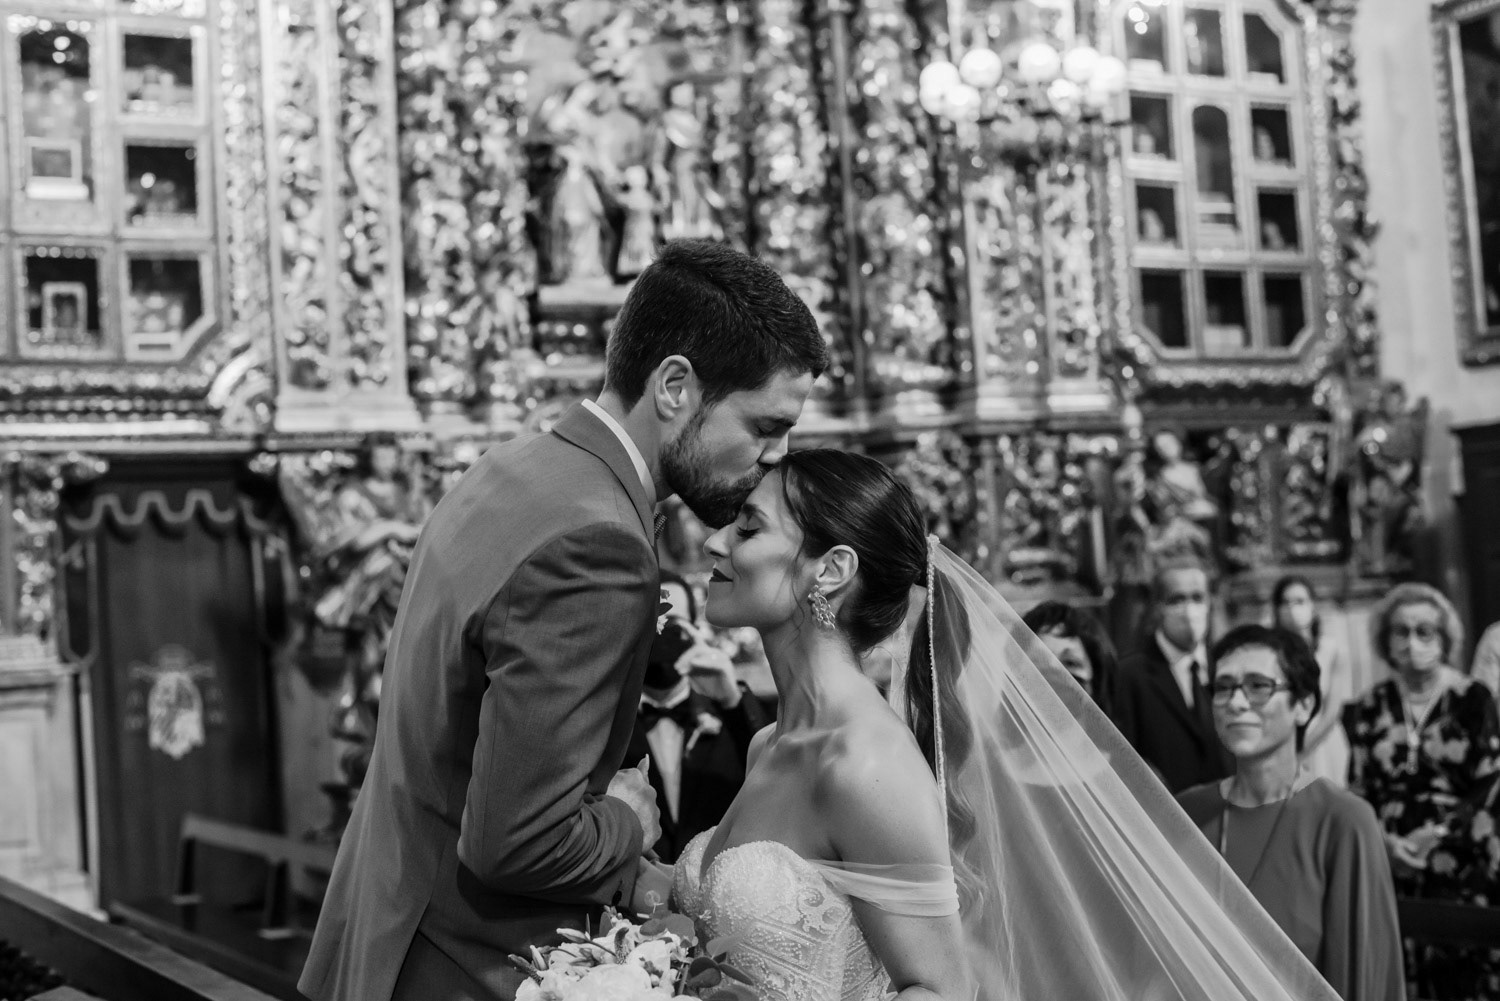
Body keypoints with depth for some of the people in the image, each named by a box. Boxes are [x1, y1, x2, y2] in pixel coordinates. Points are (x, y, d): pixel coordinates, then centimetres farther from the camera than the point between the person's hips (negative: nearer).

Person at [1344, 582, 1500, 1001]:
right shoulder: (1369, 709, 8)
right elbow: (1358, 795, 10)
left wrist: (1438, 833, -11)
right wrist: (1384, 842, -7)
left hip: (1463, 871, -2)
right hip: (1390, 874, 2)